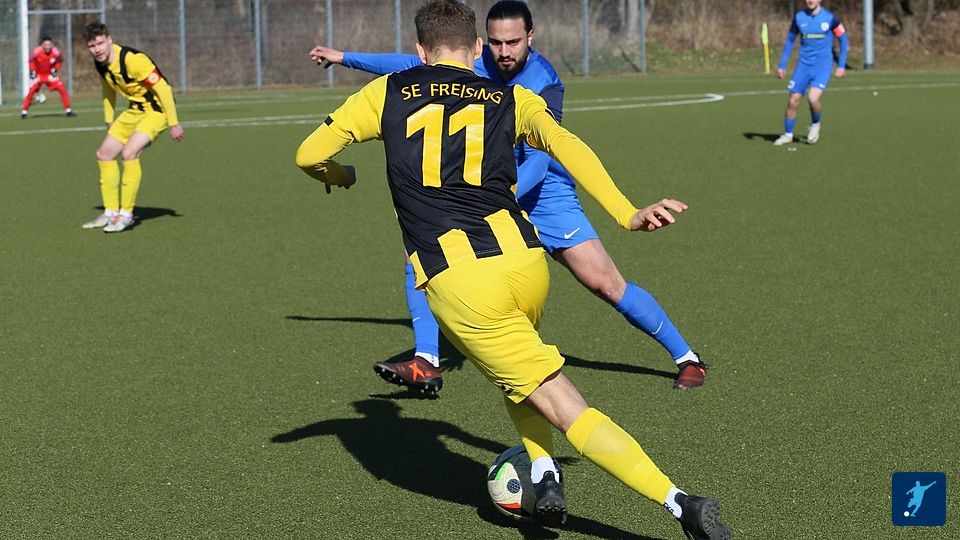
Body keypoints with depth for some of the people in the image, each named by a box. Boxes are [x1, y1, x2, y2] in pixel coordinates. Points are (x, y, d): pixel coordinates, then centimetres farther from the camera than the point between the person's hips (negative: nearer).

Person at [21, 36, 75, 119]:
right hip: (38, 74, -2)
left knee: (62, 90, -8)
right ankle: (24, 111, -3)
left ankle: (68, 110, 4)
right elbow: (31, 61, -5)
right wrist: (32, 71, -9)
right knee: (31, 91, -16)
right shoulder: (36, 52, -27)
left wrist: (55, 70, -7)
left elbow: (60, 61, 1)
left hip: (50, 74, 2)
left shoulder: (56, 52, -22)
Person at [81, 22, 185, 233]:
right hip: (135, 110, 9)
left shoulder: (132, 60, -28)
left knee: (129, 152, -26)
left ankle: (126, 214, -15)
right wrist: (109, 122, 19)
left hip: (156, 109, -9)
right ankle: (110, 213, 16)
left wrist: (173, 124, -22)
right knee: (104, 154, 5)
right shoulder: (100, 63, -2)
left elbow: (163, 88, -25)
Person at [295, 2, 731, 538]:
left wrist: (337, 174, 38)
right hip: (525, 262, 3)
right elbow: (567, 146, -3)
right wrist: (628, 215, -12)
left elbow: (309, 155, 15)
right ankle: (543, 474, 18)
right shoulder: (511, 100, 16)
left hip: (456, 282, -2)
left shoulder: (387, 94, 15)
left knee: (564, 406, -3)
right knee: (516, 359, 36)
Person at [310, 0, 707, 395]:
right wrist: (345, 58, 14)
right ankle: (426, 364, -10)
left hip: (544, 195, -5)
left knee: (607, 284, -12)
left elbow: (537, 163, -30)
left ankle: (686, 358, 3)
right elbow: (417, 65, 10)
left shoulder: (544, 84, -22)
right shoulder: (477, 63, -7)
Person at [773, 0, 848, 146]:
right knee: (793, 101, -1)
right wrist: (782, 65, 11)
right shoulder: (799, 17, 2)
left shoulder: (830, 18, -6)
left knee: (813, 98, -21)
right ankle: (788, 135, 17)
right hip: (803, 66, 3)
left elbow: (843, 40, 3)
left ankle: (815, 125, 9)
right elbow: (790, 41, 14)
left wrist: (841, 66, -1)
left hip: (822, 66, -3)